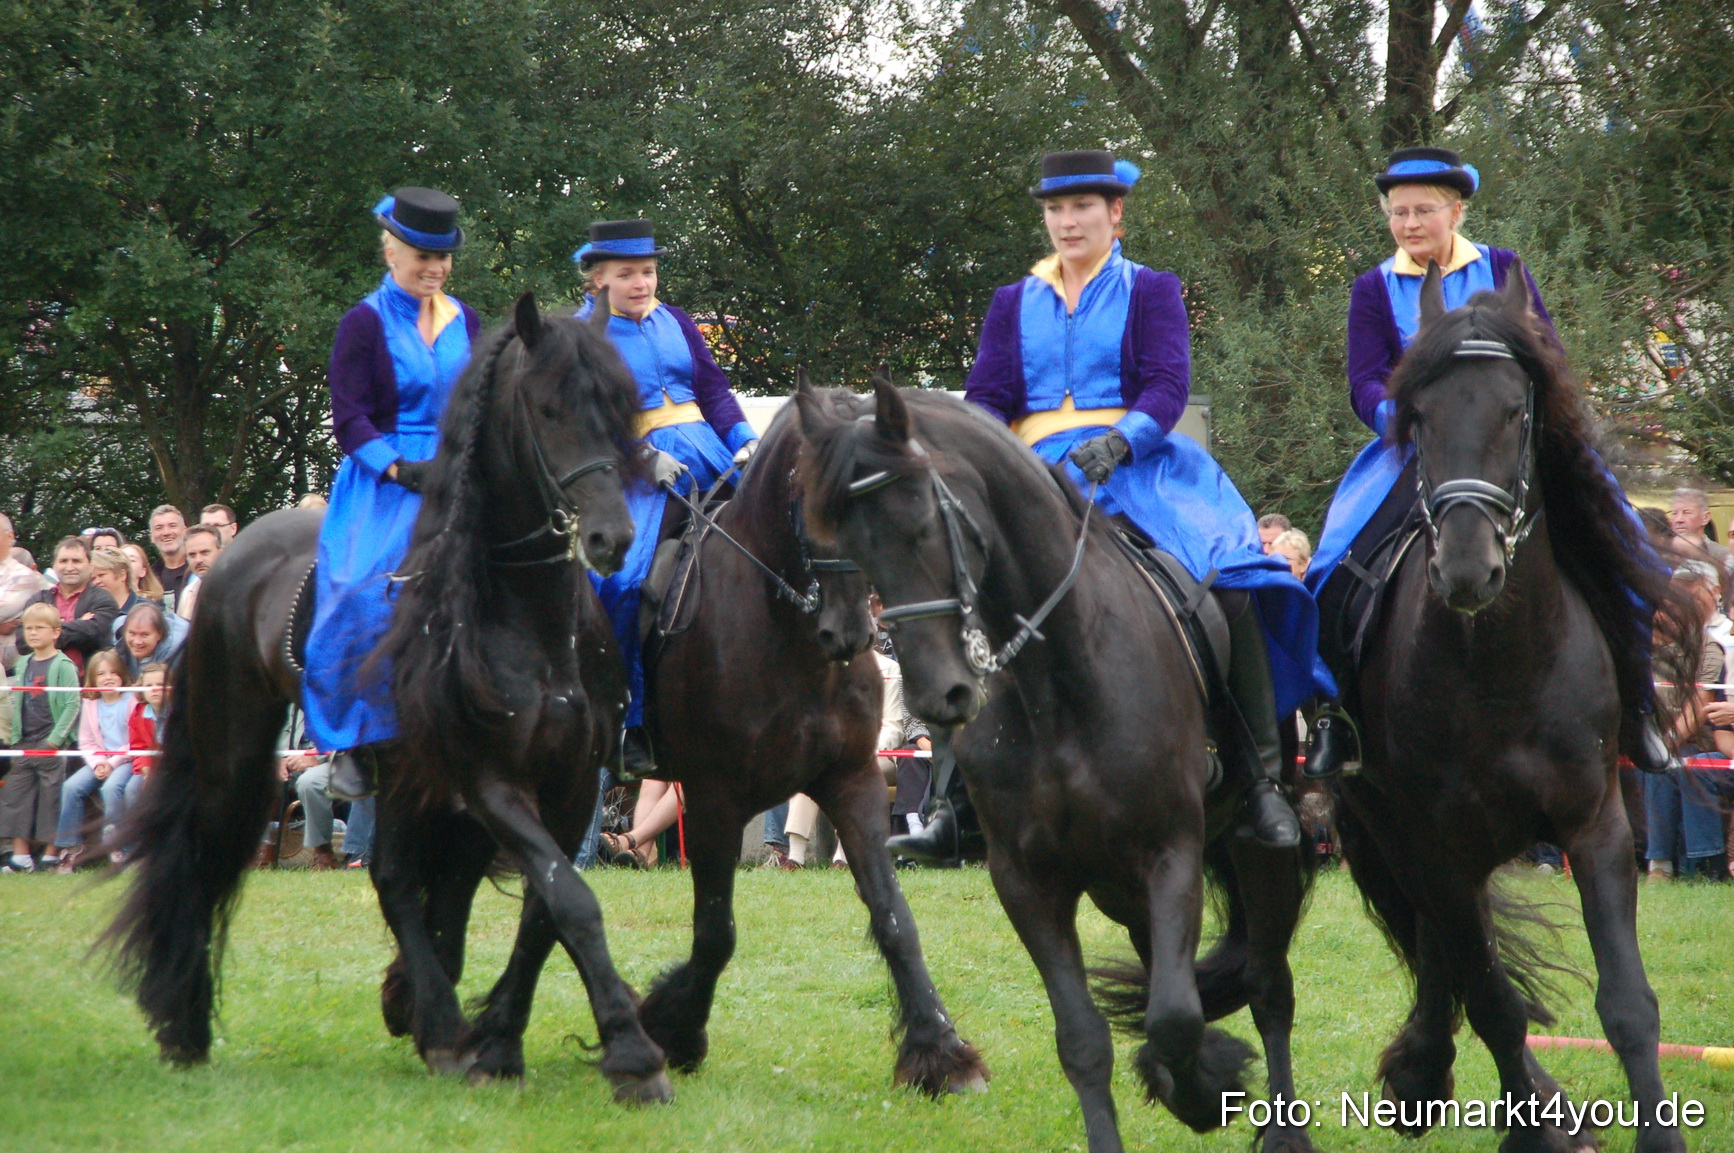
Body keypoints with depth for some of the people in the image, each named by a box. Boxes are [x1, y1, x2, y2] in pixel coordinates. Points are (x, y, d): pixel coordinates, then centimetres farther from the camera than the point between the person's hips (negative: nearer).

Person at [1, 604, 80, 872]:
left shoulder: (63, 666, -7)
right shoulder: (22, 665, 12)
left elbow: (72, 705, -12)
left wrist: (56, 737, -16)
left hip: (52, 743, -7)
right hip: (24, 744, 7)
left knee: (52, 798, -3)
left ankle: (52, 855, 3)